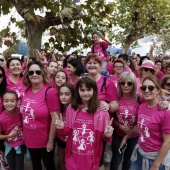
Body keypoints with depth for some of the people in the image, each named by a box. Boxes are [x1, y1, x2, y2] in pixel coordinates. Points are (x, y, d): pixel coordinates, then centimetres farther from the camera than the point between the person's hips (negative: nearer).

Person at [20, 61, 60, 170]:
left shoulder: (50, 91, -21)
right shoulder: (27, 90, -3)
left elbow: (55, 118, -21)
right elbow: (24, 113, 9)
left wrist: (51, 140, -16)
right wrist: (24, 134, 10)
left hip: (45, 141, -5)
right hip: (29, 139, 5)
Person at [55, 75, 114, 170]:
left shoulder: (102, 110, -10)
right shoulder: (71, 108, -4)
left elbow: (105, 136, -1)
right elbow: (67, 131, 6)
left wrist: (107, 135, -22)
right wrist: (62, 128, -13)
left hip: (91, 159, -1)